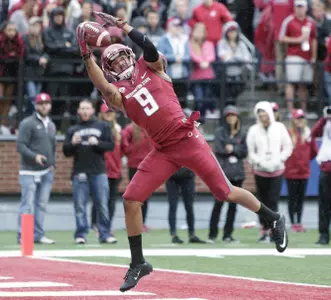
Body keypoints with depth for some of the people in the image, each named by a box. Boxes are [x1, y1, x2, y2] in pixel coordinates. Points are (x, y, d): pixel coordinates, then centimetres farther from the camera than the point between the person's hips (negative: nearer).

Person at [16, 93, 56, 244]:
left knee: (41, 204, 8)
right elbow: (20, 145, -11)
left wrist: (52, 163, 11)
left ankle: (38, 235, 13)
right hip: (30, 172, -7)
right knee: (27, 204, -10)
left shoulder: (51, 125, 18)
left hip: (47, 172, 7)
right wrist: (34, 156, -24)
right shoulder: (27, 123, -5)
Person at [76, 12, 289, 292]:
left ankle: (274, 218, 19)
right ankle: (138, 264, 6)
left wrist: (123, 26, -17)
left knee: (225, 192, -3)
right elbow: (103, 87, -17)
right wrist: (87, 56, -25)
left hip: (188, 140, -3)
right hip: (163, 152, 3)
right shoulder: (119, 93, 7)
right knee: (131, 200, -7)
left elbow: (151, 50, -17)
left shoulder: (150, 67, 6)